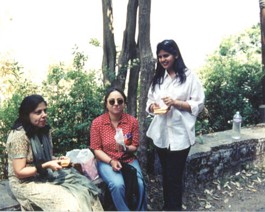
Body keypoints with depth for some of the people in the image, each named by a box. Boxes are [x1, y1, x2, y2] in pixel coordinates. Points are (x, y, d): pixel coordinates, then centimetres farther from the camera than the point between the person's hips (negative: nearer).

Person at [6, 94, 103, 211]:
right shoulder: (18, 136, -20)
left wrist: (57, 160, -6)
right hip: (25, 183, -7)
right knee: (67, 201, -25)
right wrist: (46, 166, -24)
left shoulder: (44, 130, 3)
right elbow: (19, 172, -19)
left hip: (46, 176, 7)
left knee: (83, 189, -11)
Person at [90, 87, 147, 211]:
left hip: (129, 160, 2)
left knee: (139, 185, -24)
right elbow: (96, 149, -4)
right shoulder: (97, 123, -7)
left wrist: (126, 149, -21)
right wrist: (111, 161, -18)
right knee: (118, 185, -30)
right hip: (107, 161, -1)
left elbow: (134, 147, 2)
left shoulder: (132, 121, -4)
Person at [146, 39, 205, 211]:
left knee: (175, 177, 1)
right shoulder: (158, 78, 10)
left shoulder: (189, 76, -7)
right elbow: (149, 101, 13)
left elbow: (199, 104, -8)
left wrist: (175, 103, -20)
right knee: (166, 175, 18)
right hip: (161, 133, 5)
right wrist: (152, 106, -10)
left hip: (179, 134, -5)